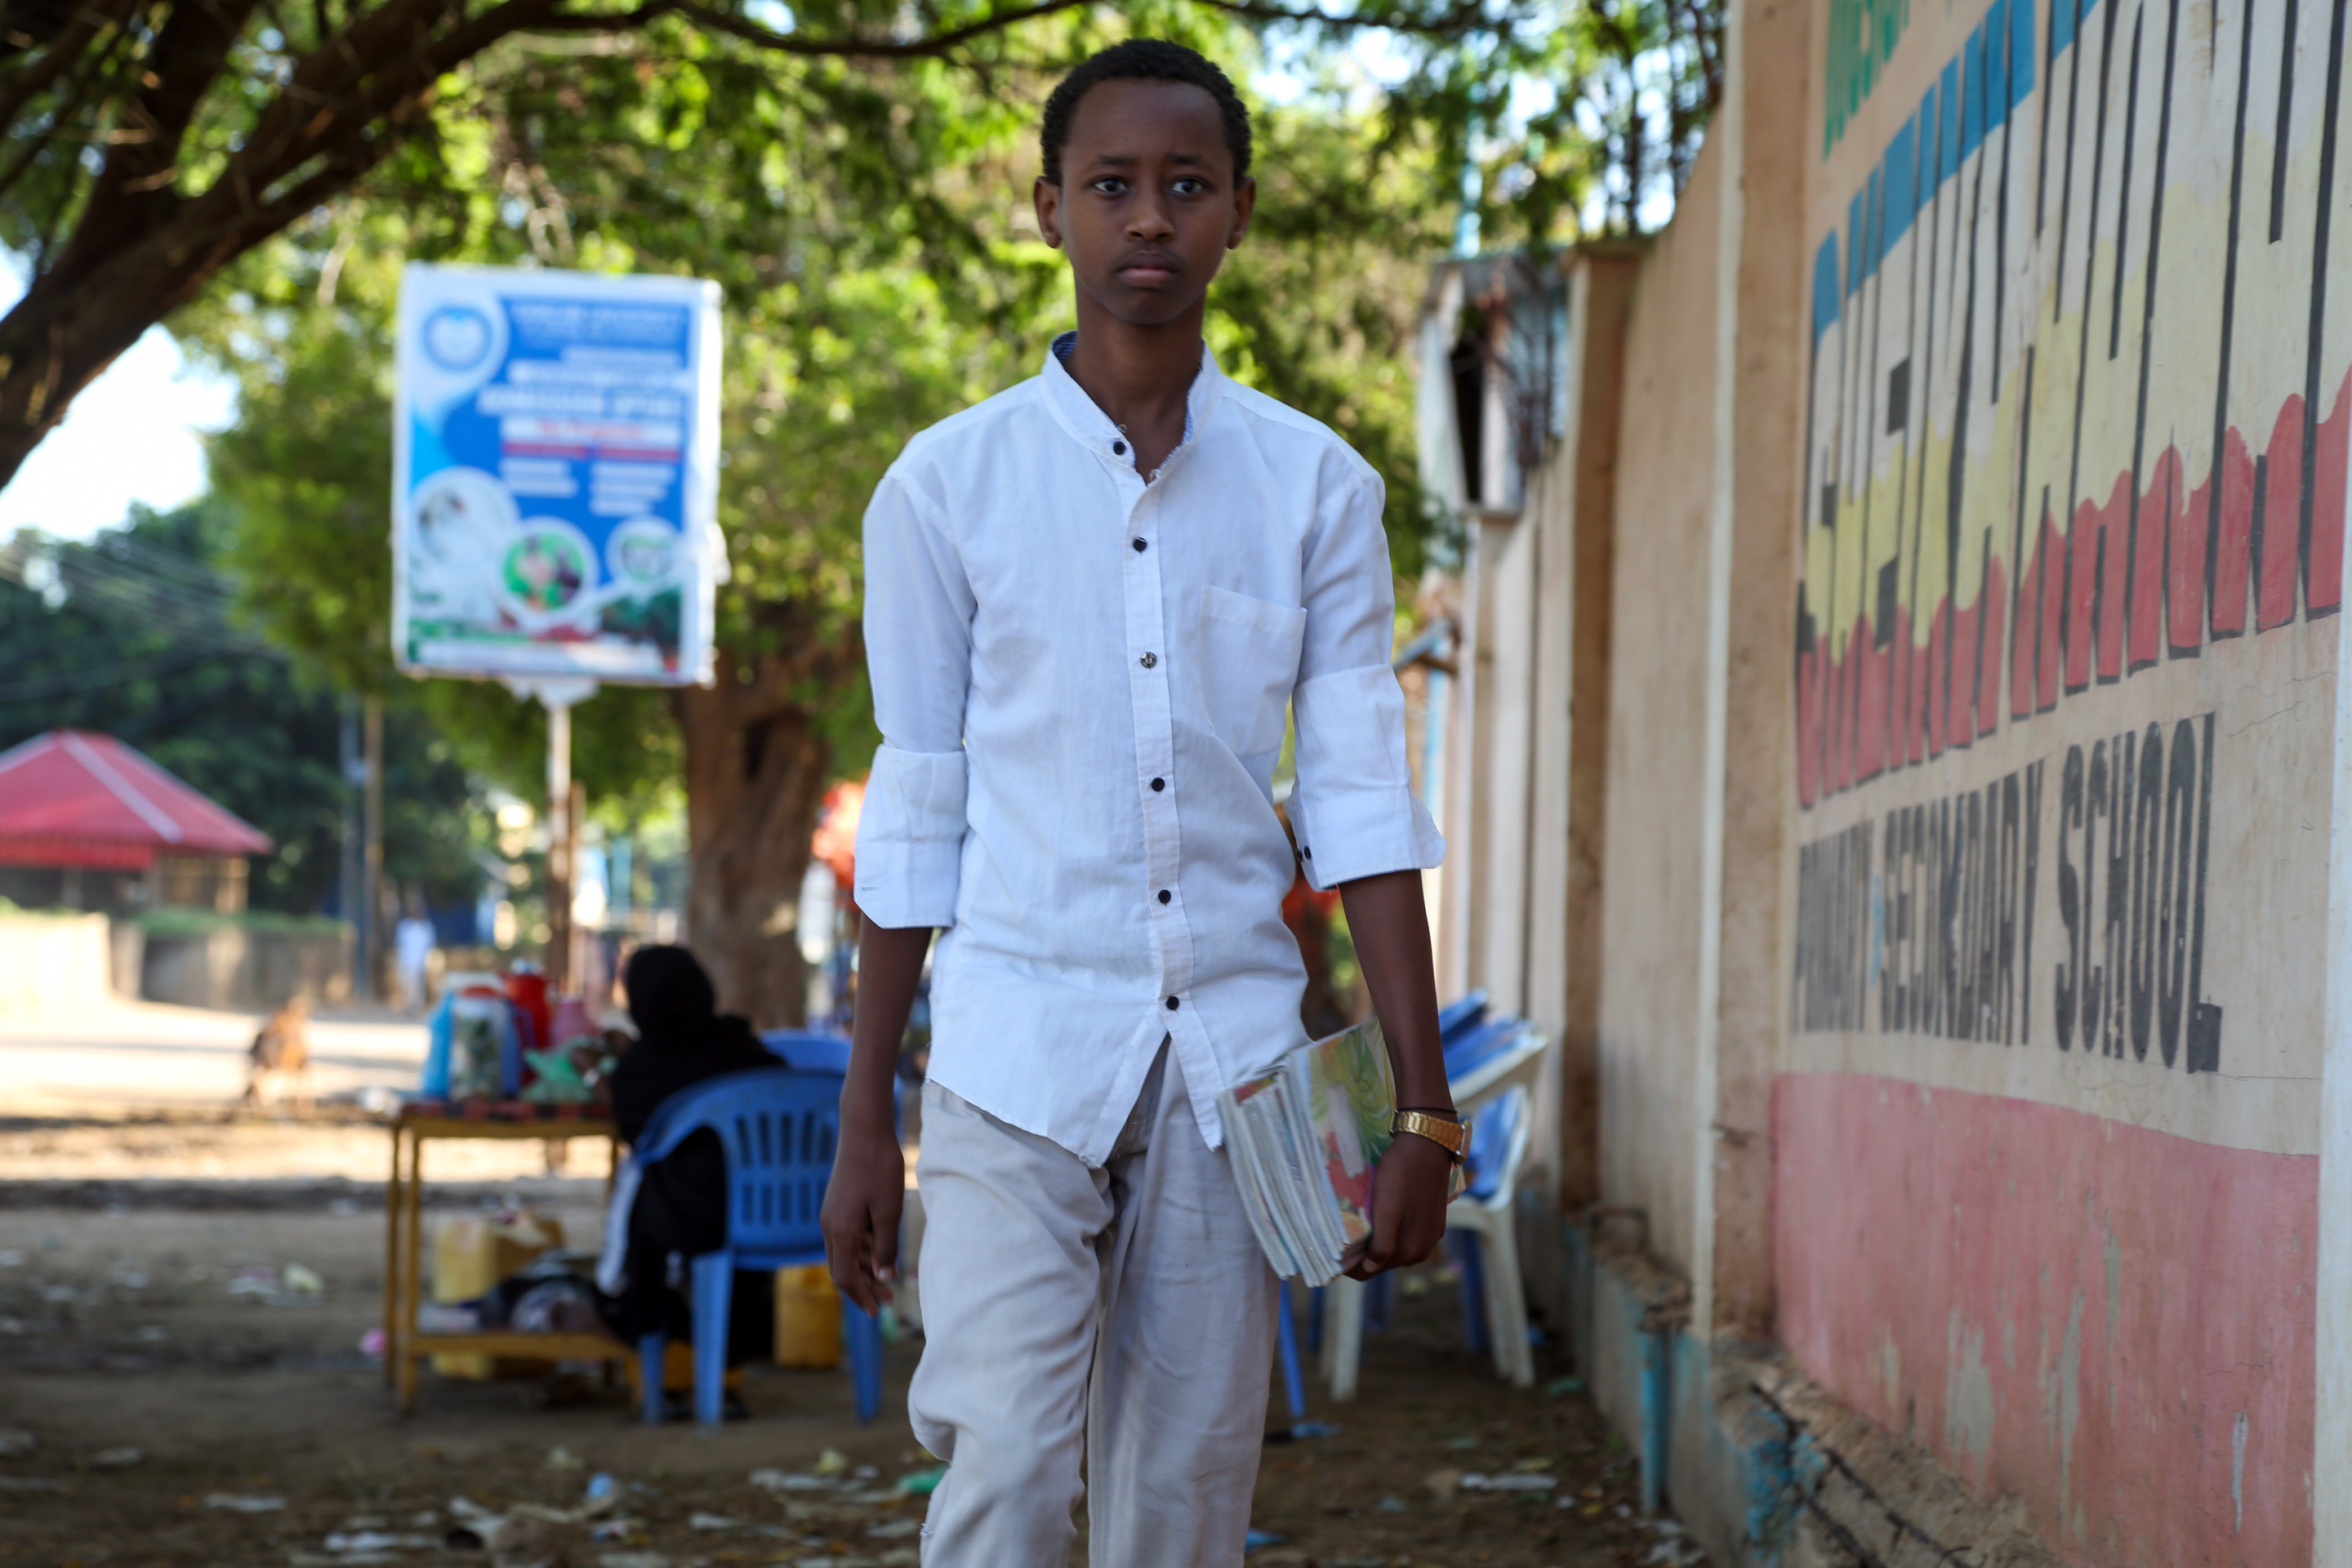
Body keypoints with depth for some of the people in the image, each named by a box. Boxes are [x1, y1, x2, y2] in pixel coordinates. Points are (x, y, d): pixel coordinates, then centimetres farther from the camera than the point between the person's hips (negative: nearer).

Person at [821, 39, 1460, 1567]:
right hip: (1021, 1052, -2)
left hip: (1232, 1056, 2)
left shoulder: (1316, 489, 6)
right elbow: (915, 820, 6)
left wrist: (1423, 1109, -3)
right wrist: (864, 1122, 6)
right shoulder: (950, 484, 3)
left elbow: (1364, 802, 3)